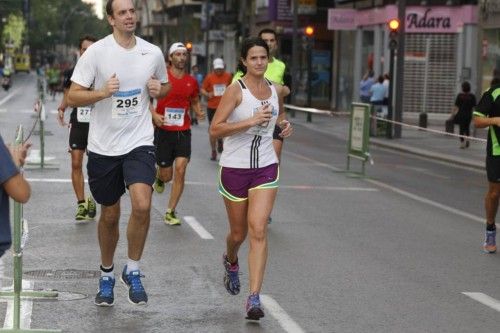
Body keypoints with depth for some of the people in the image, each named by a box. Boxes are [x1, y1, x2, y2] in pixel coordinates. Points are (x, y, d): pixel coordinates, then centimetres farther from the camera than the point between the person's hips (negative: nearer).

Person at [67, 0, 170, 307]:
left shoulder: (153, 53, 2)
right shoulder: (96, 52, -6)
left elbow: (165, 87, 19)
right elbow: (73, 97, -7)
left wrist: (158, 90, -4)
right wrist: (103, 92, -23)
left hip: (140, 143, 1)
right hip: (103, 146, 0)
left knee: (142, 205, -21)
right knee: (110, 215, 11)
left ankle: (133, 271, 0)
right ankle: (107, 275, 34)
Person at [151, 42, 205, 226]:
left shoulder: (191, 81, 6)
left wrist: (199, 112, 0)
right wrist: (154, 114, -17)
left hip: (183, 131, 2)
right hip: (163, 130, -2)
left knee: (180, 169, -11)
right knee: (167, 174, 3)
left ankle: (170, 213, -2)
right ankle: (159, 178, 44)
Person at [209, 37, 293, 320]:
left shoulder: (277, 90, 5)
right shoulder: (236, 90, -11)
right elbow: (215, 129, -18)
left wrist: (284, 124, 4)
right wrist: (251, 121, -25)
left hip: (266, 169, 2)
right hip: (234, 168, -2)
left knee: (258, 231, -13)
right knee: (239, 233, 12)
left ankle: (255, 299, -15)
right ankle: (231, 262, 49)